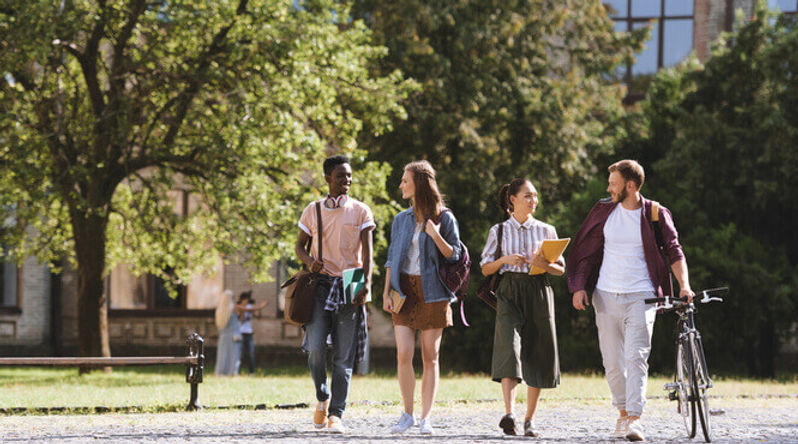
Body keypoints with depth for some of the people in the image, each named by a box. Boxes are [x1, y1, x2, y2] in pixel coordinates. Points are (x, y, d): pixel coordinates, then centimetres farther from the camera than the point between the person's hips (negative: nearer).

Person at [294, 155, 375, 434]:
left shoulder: (360, 211, 5)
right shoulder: (313, 211, 10)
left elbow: (367, 250, -2)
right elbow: (299, 245, 16)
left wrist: (366, 283, -18)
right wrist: (309, 261, -8)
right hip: (321, 284, 1)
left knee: (344, 356, -3)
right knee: (315, 347, -13)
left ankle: (336, 414, -3)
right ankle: (323, 397, 12)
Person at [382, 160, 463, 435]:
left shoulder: (444, 218, 1)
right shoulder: (401, 220, 12)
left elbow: (454, 256, 1)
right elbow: (392, 258, 15)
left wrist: (436, 237, -15)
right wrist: (387, 292, 6)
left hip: (432, 292, -3)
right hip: (405, 290, 3)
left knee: (430, 357, -1)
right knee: (403, 355, -7)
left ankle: (425, 418, 3)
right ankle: (407, 414, 4)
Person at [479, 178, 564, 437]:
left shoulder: (546, 231, 11)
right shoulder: (499, 231, 8)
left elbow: (561, 268, 11)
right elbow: (485, 269, 9)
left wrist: (544, 264, -10)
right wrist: (505, 259, -10)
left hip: (538, 294, 2)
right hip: (509, 292, -2)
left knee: (538, 357, 1)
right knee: (510, 348, -21)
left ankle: (530, 419, 12)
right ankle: (509, 413, -33)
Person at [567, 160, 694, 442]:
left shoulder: (656, 215, 0)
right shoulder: (604, 211, 6)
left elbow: (674, 252, 0)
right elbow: (587, 252, 12)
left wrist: (684, 284, -14)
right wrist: (579, 287, 2)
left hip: (641, 296, -3)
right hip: (606, 296, 3)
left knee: (636, 357, -15)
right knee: (612, 361, 5)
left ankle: (634, 419, -20)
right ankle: (623, 411, 23)